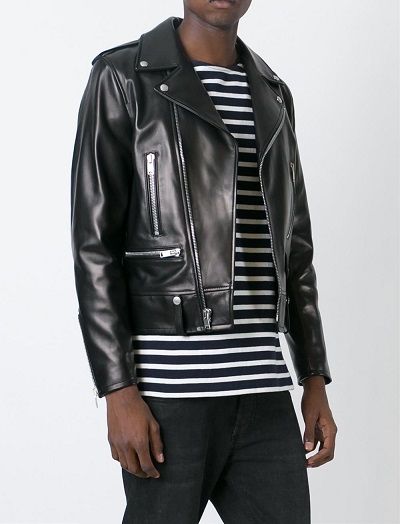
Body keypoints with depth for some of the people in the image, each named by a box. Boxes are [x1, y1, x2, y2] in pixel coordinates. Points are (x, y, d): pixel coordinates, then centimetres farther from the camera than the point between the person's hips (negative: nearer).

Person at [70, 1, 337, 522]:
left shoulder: (272, 95, 16)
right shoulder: (123, 78, -2)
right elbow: (94, 244, -7)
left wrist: (316, 383, 12)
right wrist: (118, 391, -13)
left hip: (262, 390, 5)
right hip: (170, 389, -5)